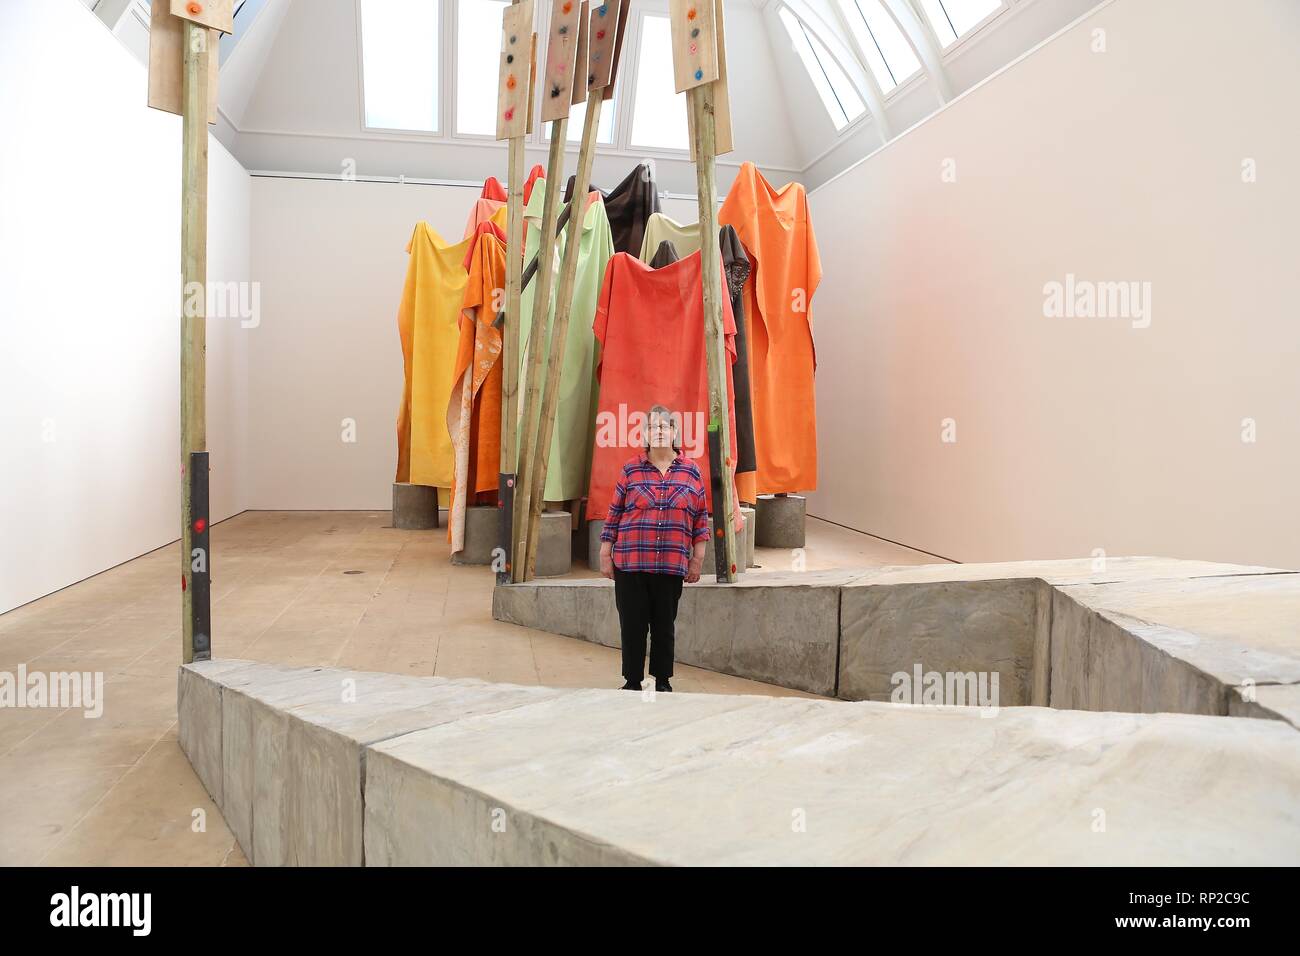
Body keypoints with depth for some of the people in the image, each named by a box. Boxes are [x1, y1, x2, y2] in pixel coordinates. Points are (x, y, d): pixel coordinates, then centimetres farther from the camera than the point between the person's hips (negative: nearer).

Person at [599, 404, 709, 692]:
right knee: (632, 625, 4)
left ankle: (663, 681, 19)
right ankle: (632, 682, 16)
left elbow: (701, 517, 8)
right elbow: (614, 514, 6)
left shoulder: (691, 471, 6)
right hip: (629, 564, 0)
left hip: (671, 566, 0)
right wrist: (605, 555, 4)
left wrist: (697, 560, 5)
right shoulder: (631, 469, 4)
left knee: (664, 626, 7)